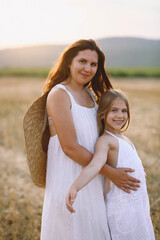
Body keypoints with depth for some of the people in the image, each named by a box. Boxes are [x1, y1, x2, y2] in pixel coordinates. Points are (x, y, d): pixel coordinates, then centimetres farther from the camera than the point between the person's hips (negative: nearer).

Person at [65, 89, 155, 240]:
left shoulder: (122, 138, 12)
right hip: (123, 205, -9)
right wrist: (74, 188, -46)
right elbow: (94, 166, -32)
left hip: (137, 202, 9)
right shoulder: (105, 140, -17)